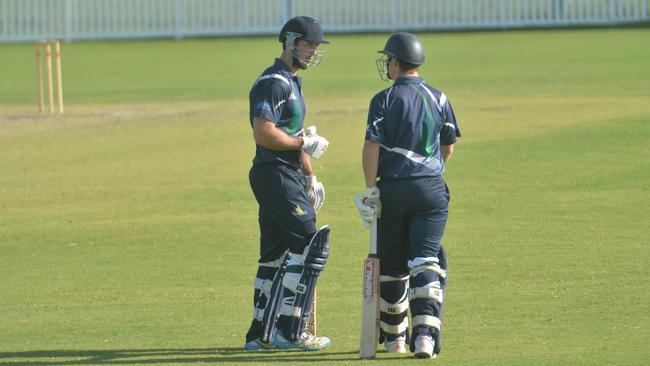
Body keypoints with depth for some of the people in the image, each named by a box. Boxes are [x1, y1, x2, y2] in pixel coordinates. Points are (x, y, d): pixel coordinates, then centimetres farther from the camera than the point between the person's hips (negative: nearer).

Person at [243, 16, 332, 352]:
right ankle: (290, 331, -9)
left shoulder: (291, 82, 20)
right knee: (309, 245, -11)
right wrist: (304, 143, -13)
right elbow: (264, 134, -23)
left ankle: (261, 333, 16)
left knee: (275, 255, 12)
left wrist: (310, 177, 22)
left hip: (287, 176, 11)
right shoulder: (273, 83, -14)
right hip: (276, 175, -11)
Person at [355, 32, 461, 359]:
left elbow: (372, 146, -12)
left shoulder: (385, 100, -6)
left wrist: (370, 188, -8)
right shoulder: (439, 99, 5)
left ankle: (394, 336, 23)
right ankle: (425, 334, -20)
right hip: (432, 190, 2)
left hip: (393, 188, -2)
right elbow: (448, 146, 14)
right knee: (426, 261, -3)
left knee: (392, 264, 11)